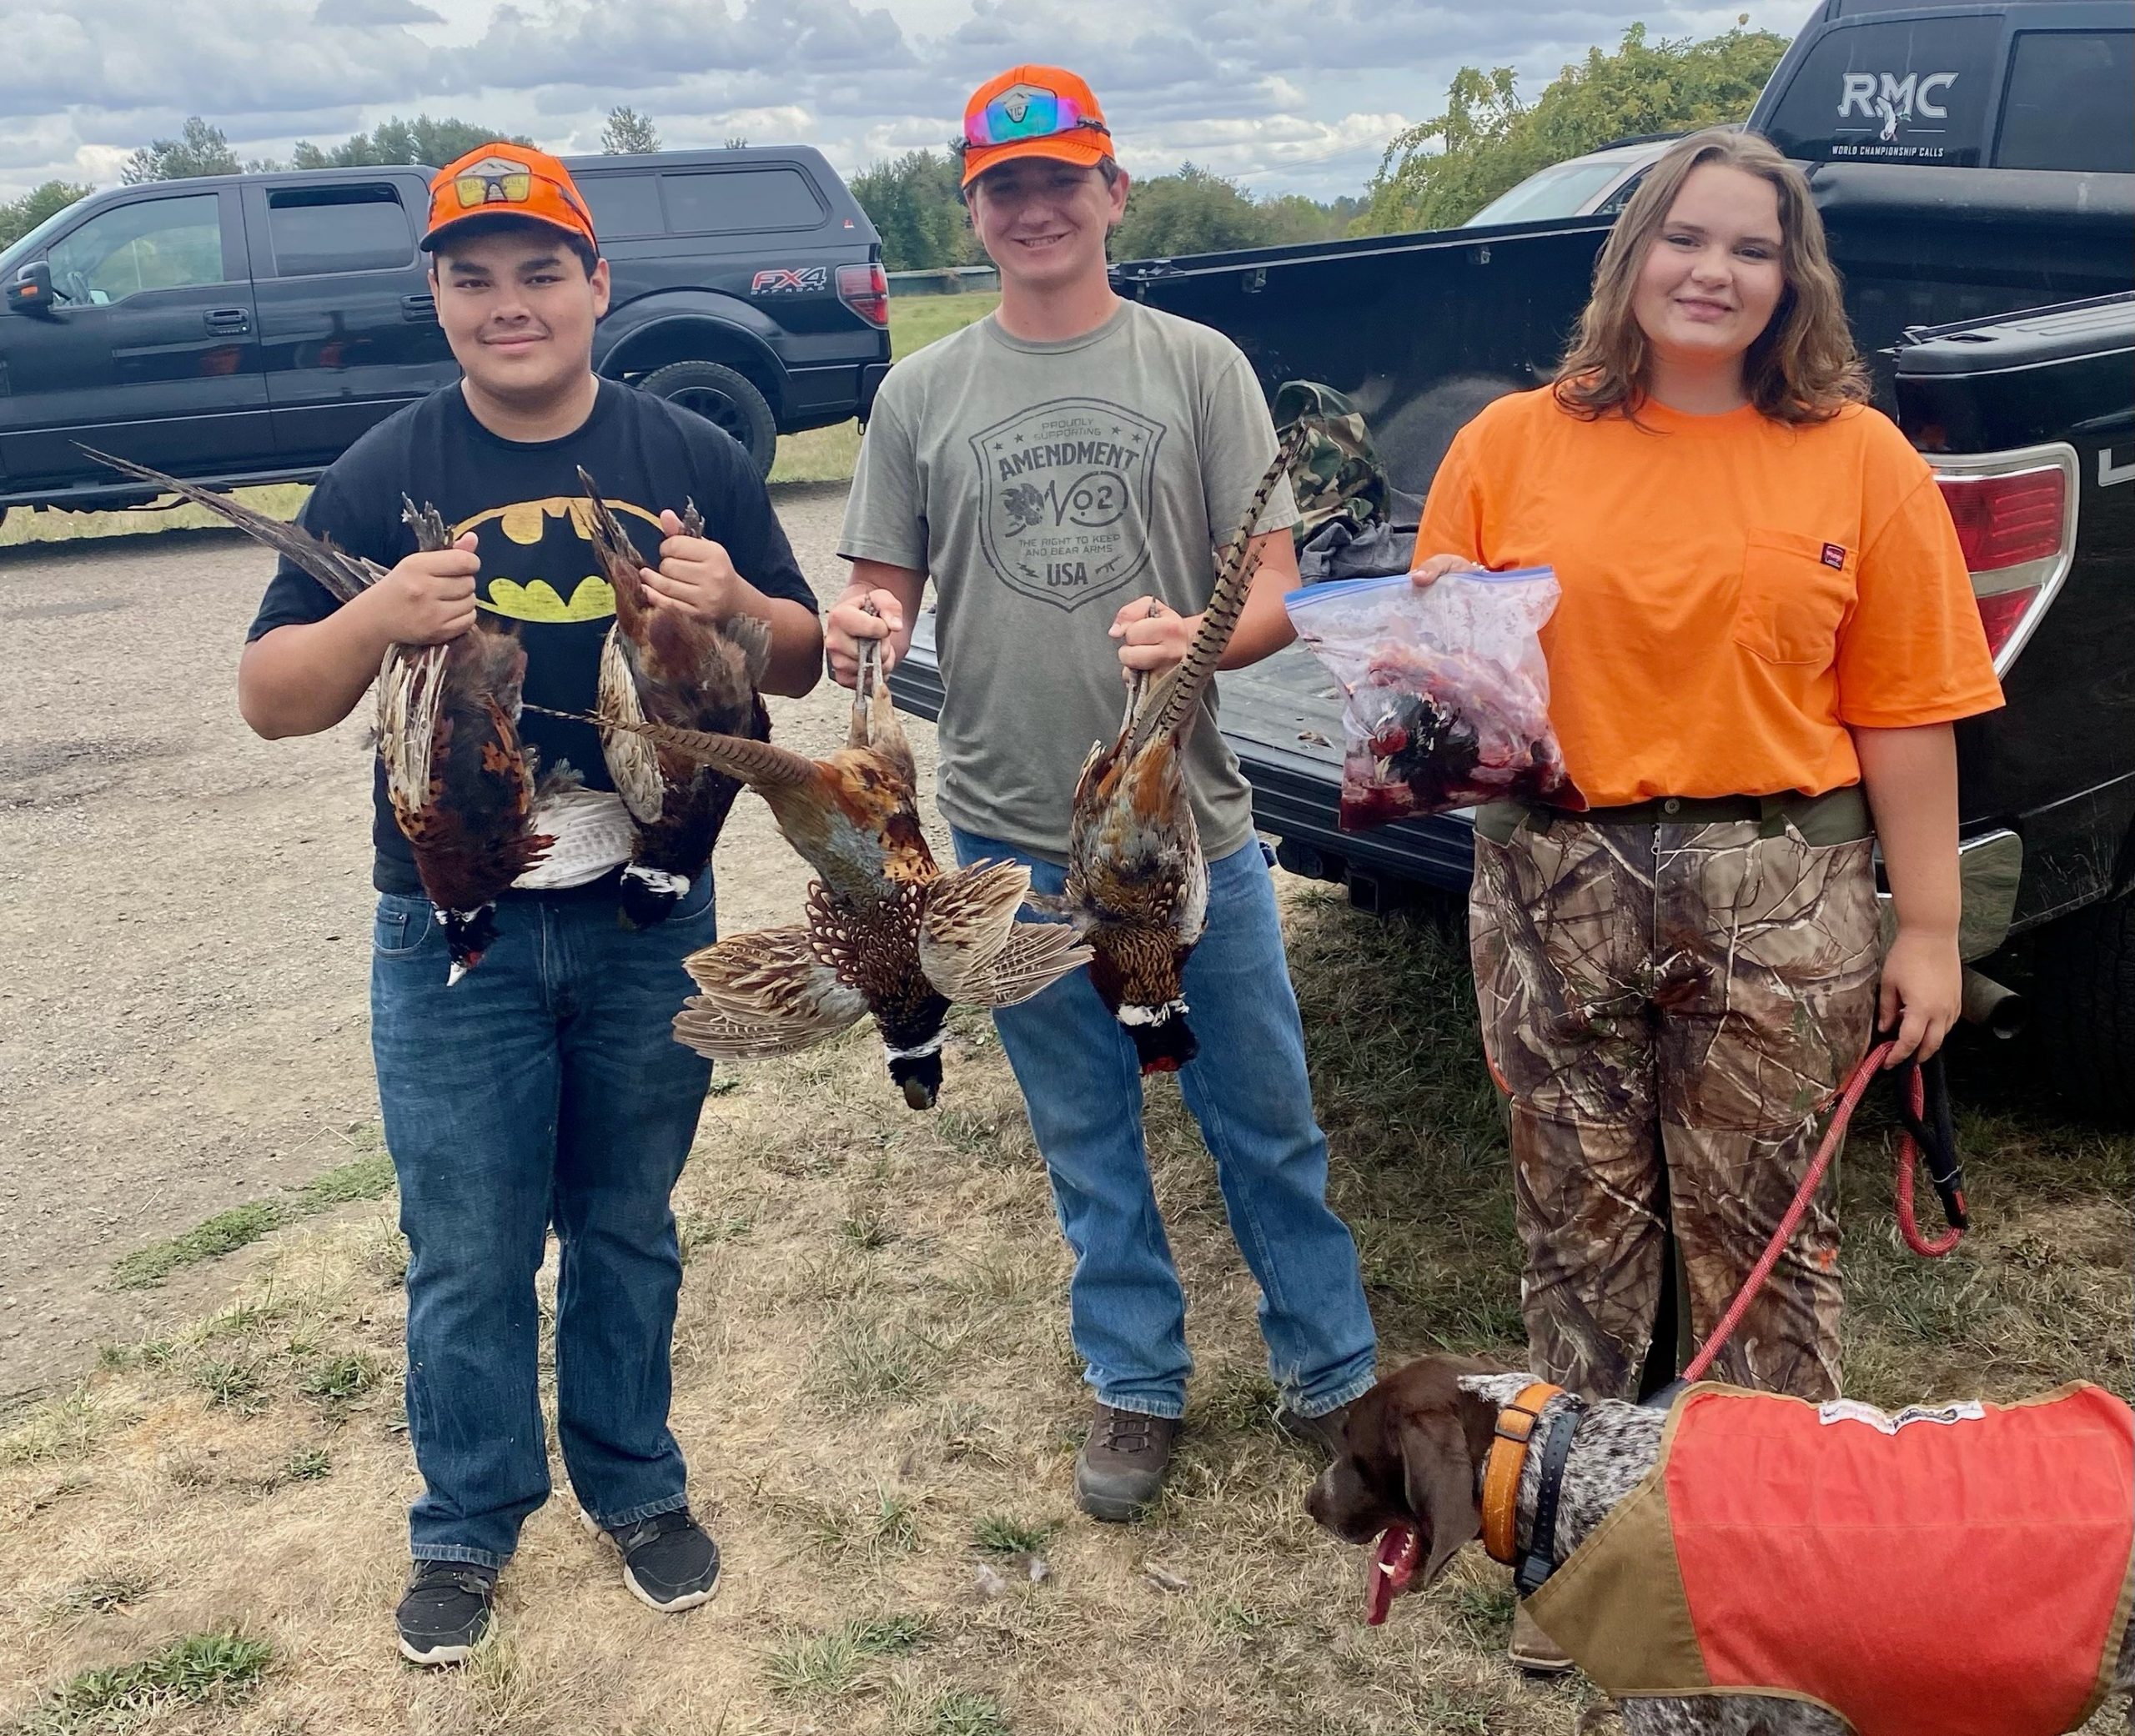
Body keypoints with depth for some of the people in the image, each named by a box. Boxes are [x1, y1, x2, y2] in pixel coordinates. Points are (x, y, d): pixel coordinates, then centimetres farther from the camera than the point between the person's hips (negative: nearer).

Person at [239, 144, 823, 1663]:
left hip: (649, 918, 1)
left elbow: (803, 662, 5)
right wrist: (376, 621, -22)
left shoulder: (692, 459, 2)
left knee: (628, 1228, 16)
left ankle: (637, 1486, 35)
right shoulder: (383, 477, -1)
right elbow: (269, 699, -1)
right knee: (469, 1257, 8)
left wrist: (734, 606, -17)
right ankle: (468, 1526, 29)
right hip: (452, 928, -1)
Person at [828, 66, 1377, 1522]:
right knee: (1089, 1141, 15)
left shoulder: (1197, 365, 0)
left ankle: (1334, 1373, 29)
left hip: (1192, 822, -1)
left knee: (1267, 1120, 9)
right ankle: (1139, 1385, 32)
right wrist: (857, 632, -15)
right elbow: (884, 598, 9)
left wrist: (1197, 637, -26)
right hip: (1014, 837, 2)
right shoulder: (922, 394, 5)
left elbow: (1274, 596, -4)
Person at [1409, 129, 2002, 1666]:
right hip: (1556, 881, 1)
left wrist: (1929, 927, -2)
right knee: (1584, 1224, 13)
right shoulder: (1511, 446, 4)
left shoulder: (1859, 460, 2)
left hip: (1780, 893, -1)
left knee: (1759, 1230, 9)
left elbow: (1905, 714, 0)